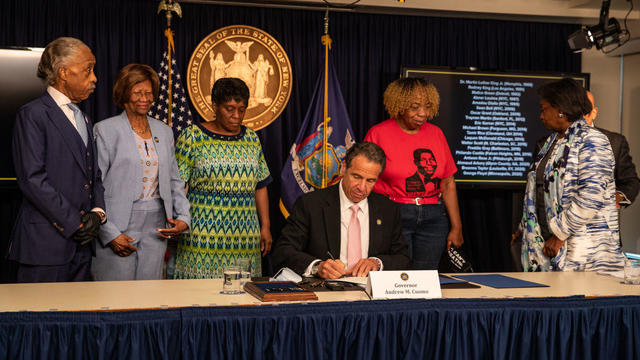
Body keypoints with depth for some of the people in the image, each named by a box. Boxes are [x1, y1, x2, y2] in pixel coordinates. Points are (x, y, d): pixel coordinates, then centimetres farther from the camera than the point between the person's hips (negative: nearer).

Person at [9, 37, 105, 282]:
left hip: (81, 244, 7)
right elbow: (32, 179, -14)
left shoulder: (82, 119, 19)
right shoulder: (32, 115, -6)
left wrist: (97, 213, 1)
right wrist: (74, 223, -13)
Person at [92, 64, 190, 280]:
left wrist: (183, 217, 4)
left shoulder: (164, 131, 13)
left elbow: (174, 181, 19)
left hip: (155, 229, 5)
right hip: (118, 229, -4)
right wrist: (110, 234, -13)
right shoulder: (106, 130, -3)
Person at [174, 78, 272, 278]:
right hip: (203, 236, -3)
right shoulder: (192, 137, -1)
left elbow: (260, 187, 15)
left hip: (245, 237, 4)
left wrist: (265, 226, 10)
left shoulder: (252, 140, 12)